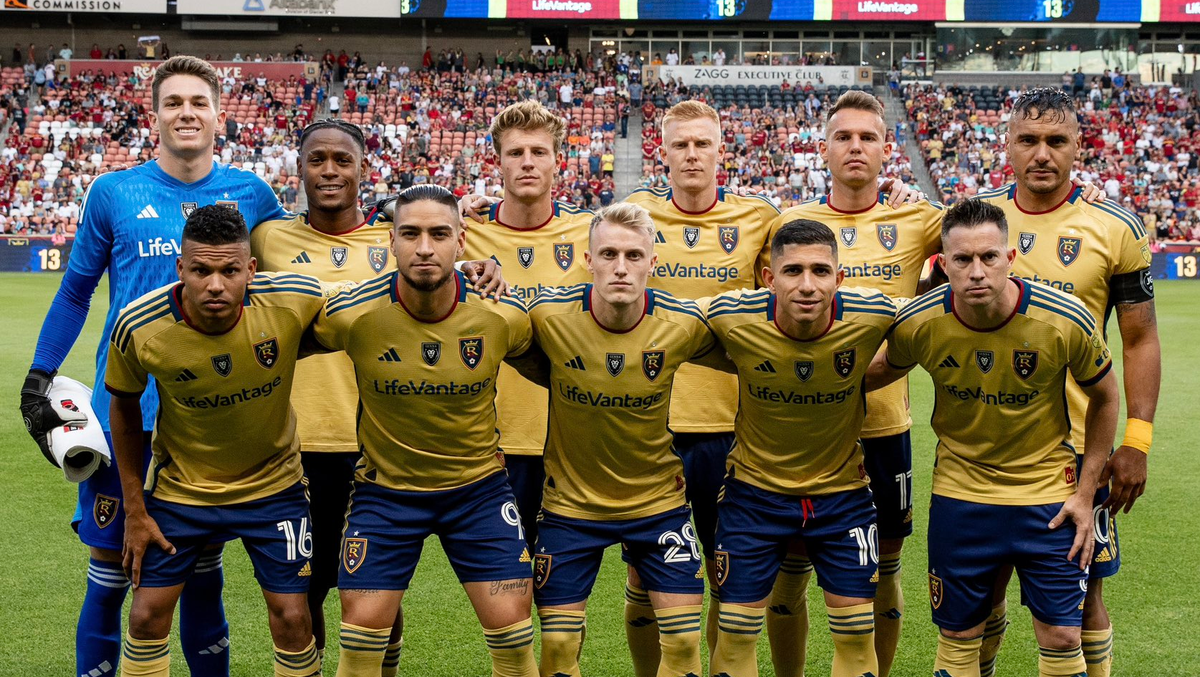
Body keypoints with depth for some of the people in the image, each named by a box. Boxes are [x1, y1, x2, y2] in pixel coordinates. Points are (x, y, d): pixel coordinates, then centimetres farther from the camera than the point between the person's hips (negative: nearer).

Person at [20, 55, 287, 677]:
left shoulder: (251, 195, 2)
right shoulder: (114, 193, 1)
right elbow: (75, 293, 8)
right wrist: (38, 380, 3)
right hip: (125, 411, -1)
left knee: (203, 574, 11)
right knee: (109, 577, 2)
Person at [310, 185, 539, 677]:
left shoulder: (502, 315, -14)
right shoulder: (351, 315, -18)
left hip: (478, 485, 1)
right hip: (385, 486, -1)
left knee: (513, 633, -1)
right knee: (361, 637, -2)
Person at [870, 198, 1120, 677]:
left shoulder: (1065, 320, -19)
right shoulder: (918, 324, -17)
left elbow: (1104, 397, -1)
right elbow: (885, 369, 9)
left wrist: (1085, 493, -2)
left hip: (1048, 490, -1)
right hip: (959, 492, 1)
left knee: (1061, 636, 2)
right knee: (958, 637, 8)